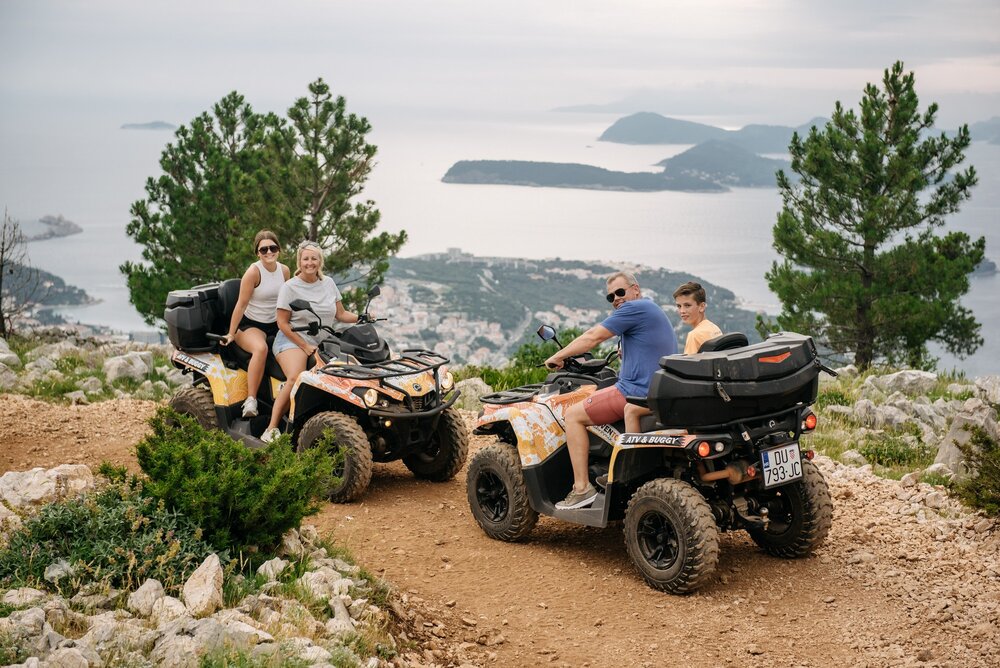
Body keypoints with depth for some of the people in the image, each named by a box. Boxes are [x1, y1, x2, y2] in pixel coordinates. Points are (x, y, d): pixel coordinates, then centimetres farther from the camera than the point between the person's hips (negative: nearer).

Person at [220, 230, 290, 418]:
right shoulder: (254, 271, -13)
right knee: (261, 348, -37)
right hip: (249, 325, -6)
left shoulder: (284, 270, 5)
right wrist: (231, 334, -16)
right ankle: (251, 400, -38)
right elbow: (241, 304, -14)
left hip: (275, 325, 6)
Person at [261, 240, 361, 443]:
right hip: (292, 340, -5)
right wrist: (306, 346, -11)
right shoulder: (290, 287, -1)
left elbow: (341, 314, 17)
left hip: (322, 343, 5)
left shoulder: (328, 283, 14)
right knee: (296, 378, -33)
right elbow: (283, 323, -4)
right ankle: (272, 429, -29)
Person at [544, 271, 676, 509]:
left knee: (573, 415, -3)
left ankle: (582, 488, -7)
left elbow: (592, 338, -10)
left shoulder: (635, 308, -12)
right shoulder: (653, 311, 20)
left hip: (637, 393, -11)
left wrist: (558, 357, 0)